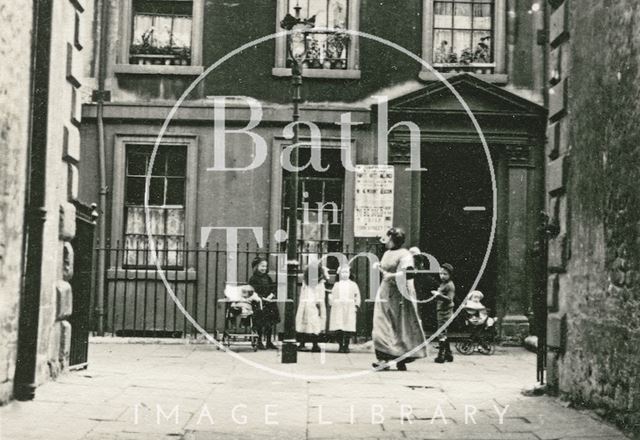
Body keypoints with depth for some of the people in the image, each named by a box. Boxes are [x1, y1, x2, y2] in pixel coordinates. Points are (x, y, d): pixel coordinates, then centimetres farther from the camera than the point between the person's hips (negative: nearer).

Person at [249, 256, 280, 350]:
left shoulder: (267, 277, 14)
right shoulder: (253, 279, -5)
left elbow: (272, 288, 13)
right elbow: (253, 292, -10)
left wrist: (271, 295, -8)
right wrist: (263, 298, -18)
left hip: (270, 302, 6)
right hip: (259, 303, -6)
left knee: (271, 323, 6)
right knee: (260, 324, -5)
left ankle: (269, 342, 16)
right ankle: (259, 342, 6)